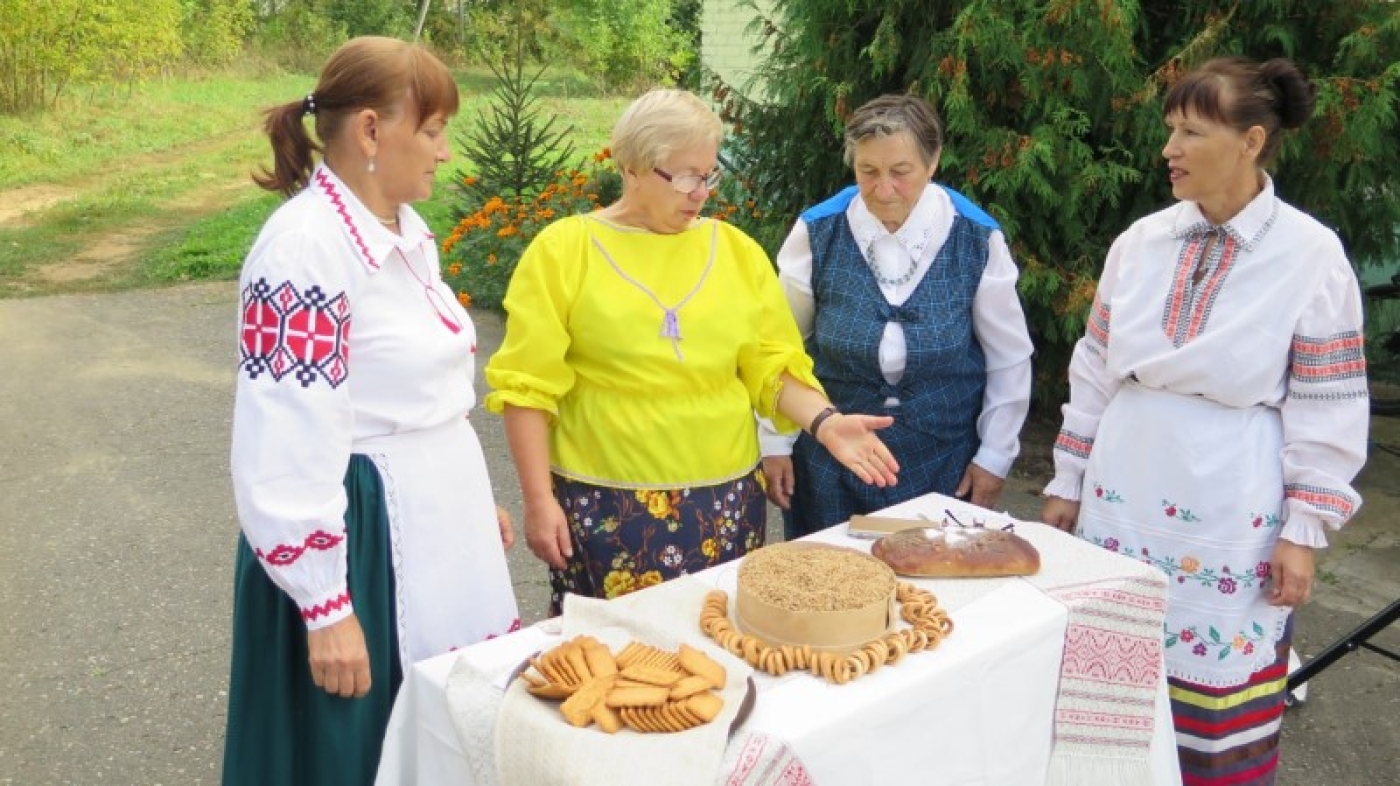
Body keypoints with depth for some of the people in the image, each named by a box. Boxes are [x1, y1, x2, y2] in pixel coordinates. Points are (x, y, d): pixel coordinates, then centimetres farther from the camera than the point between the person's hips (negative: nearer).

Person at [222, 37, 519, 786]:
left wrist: (476, 499, 20)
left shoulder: (404, 229, 7)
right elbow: (287, 448, -23)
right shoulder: (305, 247, -21)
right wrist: (325, 607, -21)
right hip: (358, 535, -8)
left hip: (434, 520, 9)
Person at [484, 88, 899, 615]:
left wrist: (824, 421, -11)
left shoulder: (738, 250, 7)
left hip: (724, 501, 3)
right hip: (607, 505, -2)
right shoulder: (562, 250, -3)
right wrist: (539, 500, -9)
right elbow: (529, 386, -4)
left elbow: (773, 367, 6)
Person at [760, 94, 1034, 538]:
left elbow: (1010, 358, 3)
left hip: (943, 463, 0)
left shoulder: (977, 238, -7)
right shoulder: (817, 233, -8)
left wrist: (995, 455, 4)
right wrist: (775, 444, 3)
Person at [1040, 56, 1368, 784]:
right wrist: (1067, 483, 10)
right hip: (1123, 501, 3)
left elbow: (1328, 410, -5)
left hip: (1229, 520, -3)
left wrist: (1303, 533, -6)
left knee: (1215, 695, 7)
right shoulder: (1140, 242, 4)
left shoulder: (1311, 255, -6)